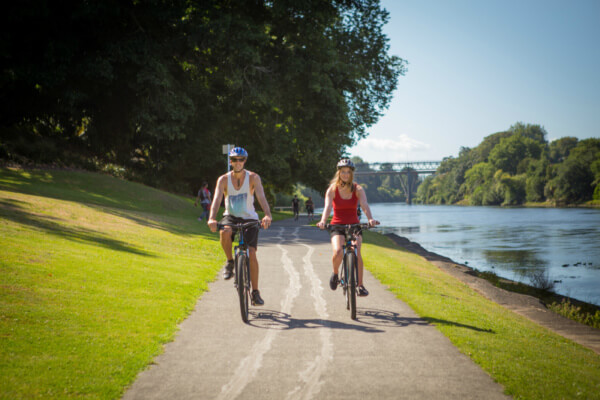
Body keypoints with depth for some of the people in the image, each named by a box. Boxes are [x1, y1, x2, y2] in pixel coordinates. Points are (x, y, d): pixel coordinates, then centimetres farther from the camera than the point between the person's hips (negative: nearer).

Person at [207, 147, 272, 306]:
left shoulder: (253, 178, -9)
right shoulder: (223, 179, -6)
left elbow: (261, 197, -23)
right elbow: (217, 199, -19)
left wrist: (267, 215, -42)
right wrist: (212, 218, -38)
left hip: (249, 218, -1)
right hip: (230, 216, 1)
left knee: (251, 253, -15)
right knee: (225, 232, -36)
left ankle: (255, 292, -2)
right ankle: (230, 262, -7)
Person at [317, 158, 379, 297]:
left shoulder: (358, 189, -2)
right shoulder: (332, 189, -3)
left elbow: (364, 205, -18)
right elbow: (327, 206, -19)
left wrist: (370, 219, -38)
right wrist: (323, 221, -39)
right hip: (337, 226, -1)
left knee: (356, 252, -25)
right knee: (338, 252, -27)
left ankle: (360, 285, -12)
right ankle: (335, 274, 6)